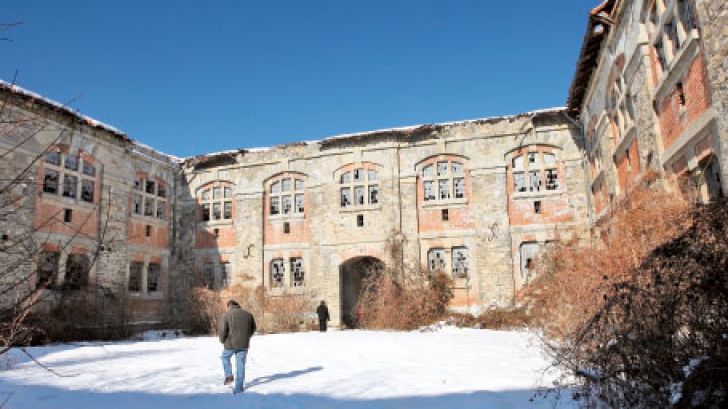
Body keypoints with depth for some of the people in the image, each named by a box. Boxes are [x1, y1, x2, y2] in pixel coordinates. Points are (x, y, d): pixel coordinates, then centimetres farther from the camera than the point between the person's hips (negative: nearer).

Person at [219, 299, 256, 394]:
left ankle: (229, 376, 17)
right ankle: (239, 388, 12)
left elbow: (223, 331, -13)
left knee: (225, 357, 27)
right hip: (244, 344, 3)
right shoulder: (248, 314, 5)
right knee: (240, 365, 10)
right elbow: (253, 328, 13)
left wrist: (222, 340, 6)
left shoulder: (226, 315, -8)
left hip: (231, 344, -3)